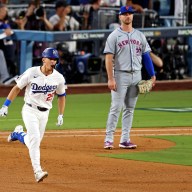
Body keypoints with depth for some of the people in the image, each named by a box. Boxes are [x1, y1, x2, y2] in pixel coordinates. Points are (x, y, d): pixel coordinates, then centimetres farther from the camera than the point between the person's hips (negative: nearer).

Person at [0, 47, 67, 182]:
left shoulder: (59, 78, -3)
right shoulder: (31, 73, -11)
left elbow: (62, 96, 12)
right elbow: (17, 88, -2)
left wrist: (61, 115, 9)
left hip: (44, 113, 4)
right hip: (30, 110, -4)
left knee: (34, 143, 8)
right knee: (34, 138, -20)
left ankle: (18, 134, 39)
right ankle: (37, 171, -24)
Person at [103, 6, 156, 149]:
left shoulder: (140, 35, 11)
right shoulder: (114, 36, -3)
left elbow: (146, 56, 12)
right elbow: (109, 58, -8)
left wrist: (152, 75, 3)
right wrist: (110, 79, -17)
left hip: (136, 76, 5)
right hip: (120, 75, -5)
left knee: (130, 109, 6)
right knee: (116, 108, -8)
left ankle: (125, 140, 9)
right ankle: (109, 139, -6)